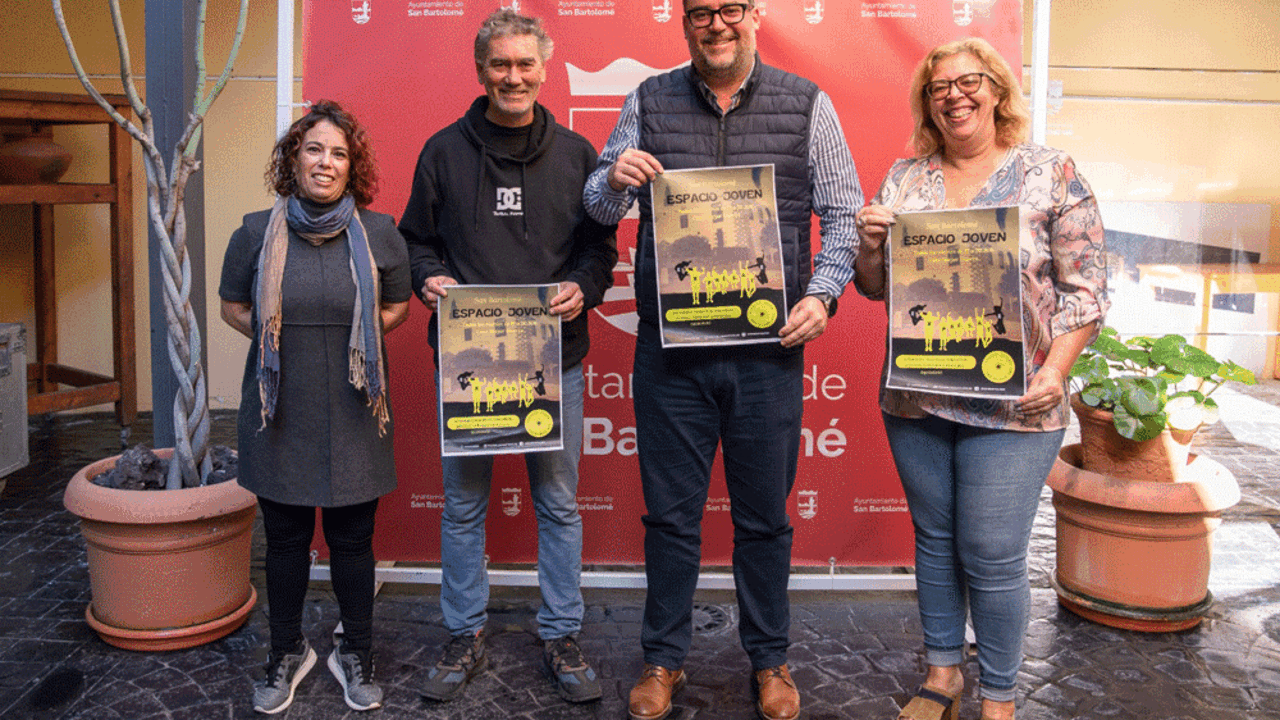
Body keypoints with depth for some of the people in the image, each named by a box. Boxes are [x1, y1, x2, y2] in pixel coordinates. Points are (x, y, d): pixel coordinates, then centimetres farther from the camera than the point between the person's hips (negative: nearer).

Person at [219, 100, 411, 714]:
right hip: (281, 411, 1)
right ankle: (287, 653, 32)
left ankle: (355, 652, 29)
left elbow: (396, 306, 10)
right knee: (285, 538, 12)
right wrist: (281, 337, 0)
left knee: (352, 538, 9)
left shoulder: (379, 233, -1)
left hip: (353, 413, 0)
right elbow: (233, 306, 11)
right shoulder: (257, 232, 0)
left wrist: (352, 339, -1)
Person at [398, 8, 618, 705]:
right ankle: (464, 636, 26)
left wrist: (583, 288, -12)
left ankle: (561, 637, 24)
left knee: (559, 503, 8)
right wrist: (429, 279, -9)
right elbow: (417, 240, 12)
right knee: (463, 504, 9)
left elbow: (602, 244, 9)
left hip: (556, 358, 0)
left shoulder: (575, 152, 7)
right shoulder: (444, 151, 6)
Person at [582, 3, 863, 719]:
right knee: (670, 513, 10)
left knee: (765, 517, 12)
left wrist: (822, 294, -9)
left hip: (769, 347, 0)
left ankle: (770, 660, 32)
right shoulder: (649, 102, 7)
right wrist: (614, 180, -12)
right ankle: (665, 659, 29)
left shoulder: (806, 104, 4)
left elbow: (845, 215, 6)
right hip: (669, 346, 1)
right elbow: (598, 210, 11)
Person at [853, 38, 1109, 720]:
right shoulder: (903, 178, 9)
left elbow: (1085, 287, -3)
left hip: (1010, 408, -3)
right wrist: (870, 245, -10)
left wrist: (1055, 370, -15)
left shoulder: (1052, 173, 0)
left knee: (993, 558, 0)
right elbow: (873, 286, 12)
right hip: (914, 401, 4)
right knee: (934, 539, 14)